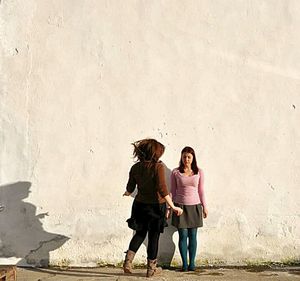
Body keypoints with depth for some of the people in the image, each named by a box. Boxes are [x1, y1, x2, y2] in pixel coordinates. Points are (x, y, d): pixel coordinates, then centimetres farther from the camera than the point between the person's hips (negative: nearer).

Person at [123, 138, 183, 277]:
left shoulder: (135, 167, -2)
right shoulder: (158, 166, -16)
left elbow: (130, 188, 6)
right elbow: (162, 189, -23)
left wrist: (127, 193, 29)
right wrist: (173, 207, -21)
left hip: (140, 205, 4)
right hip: (156, 206, -4)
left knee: (140, 233, 21)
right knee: (153, 236, 10)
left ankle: (128, 261, 7)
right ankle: (151, 268, 19)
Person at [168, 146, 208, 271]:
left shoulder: (199, 172, 3)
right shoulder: (175, 172, -1)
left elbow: (200, 190, 9)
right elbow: (172, 191, 4)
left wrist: (204, 207, 8)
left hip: (194, 206, 1)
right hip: (180, 206, -1)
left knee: (193, 235, 2)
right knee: (183, 235, -2)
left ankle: (192, 263, 10)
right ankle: (184, 263, 6)